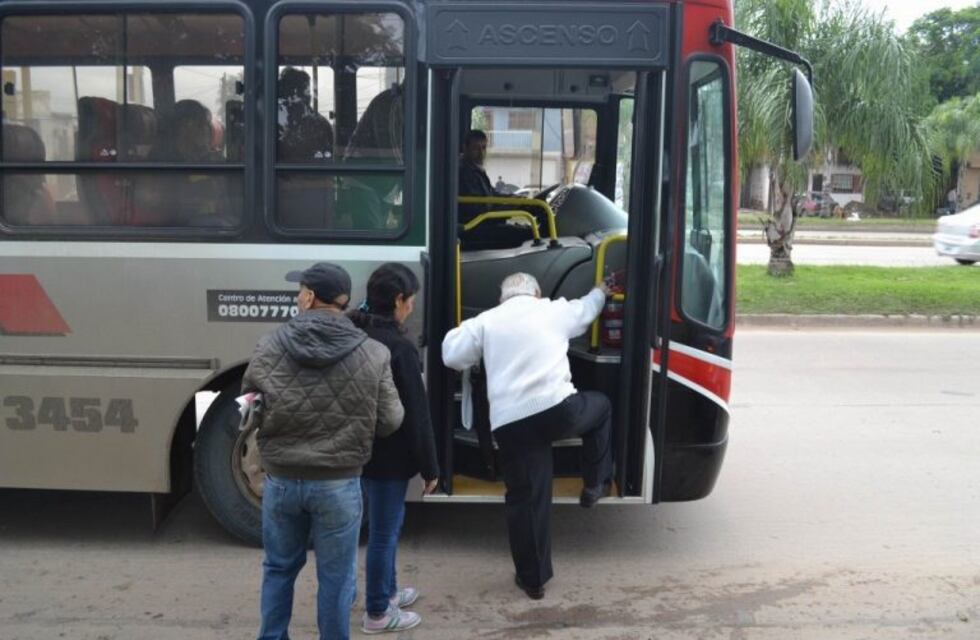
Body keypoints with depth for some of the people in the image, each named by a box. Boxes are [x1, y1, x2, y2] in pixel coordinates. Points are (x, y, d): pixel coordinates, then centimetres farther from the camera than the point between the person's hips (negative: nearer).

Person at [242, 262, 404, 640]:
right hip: (339, 484, -2)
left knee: (279, 568, 23)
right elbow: (390, 421, -4)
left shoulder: (269, 348, -8)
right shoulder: (373, 354, -11)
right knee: (335, 577, 13)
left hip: (281, 480, 2)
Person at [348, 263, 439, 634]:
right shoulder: (399, 347, -23)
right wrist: (429, 467, -9)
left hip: (361, 450, 8)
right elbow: (416, 415, -18)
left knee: (384, 526, 24)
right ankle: (378, 613, 19)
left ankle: (387, 590, 39)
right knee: (384, 531, 5)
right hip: (389, 456, -8)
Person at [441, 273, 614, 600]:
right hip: (558, 409, -1)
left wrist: (460, 331, 35)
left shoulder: (485, 320, 14)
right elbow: (586, 309, 35)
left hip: (510, 423, 1)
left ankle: (532, 579, 19)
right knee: (600, 406, 32)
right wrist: (600, 292, 58)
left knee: (525, 499, 11)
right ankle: (594, 486, 37)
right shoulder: (554, 310, 15)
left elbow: (452, 357, 14)